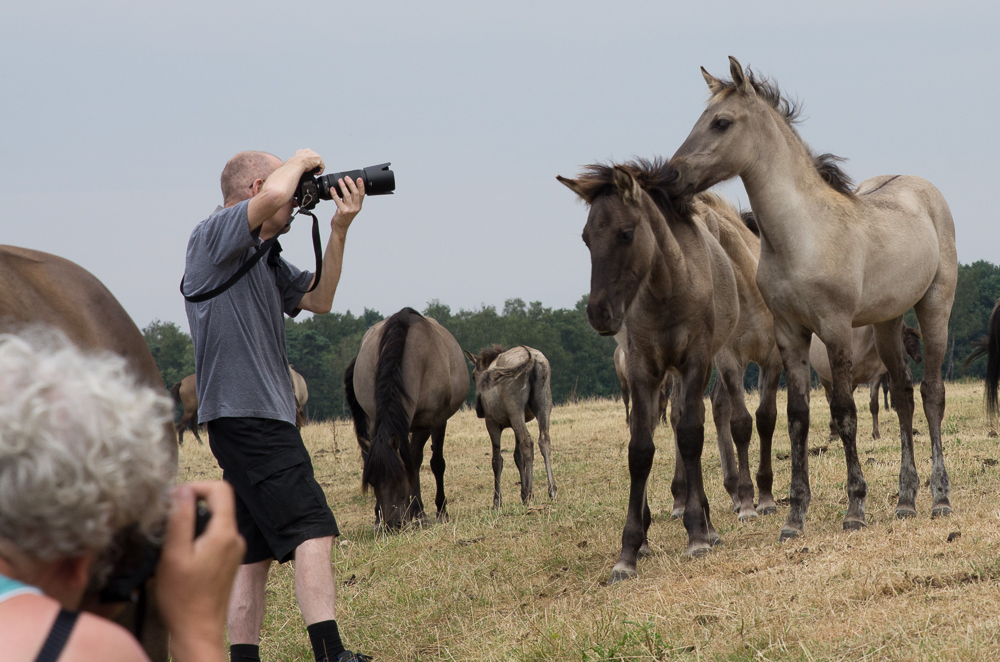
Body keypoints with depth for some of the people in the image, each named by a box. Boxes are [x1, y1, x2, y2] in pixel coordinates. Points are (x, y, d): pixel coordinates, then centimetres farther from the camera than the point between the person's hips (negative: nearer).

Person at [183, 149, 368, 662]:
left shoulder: (266, 261, 20)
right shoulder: (213, 236, -8)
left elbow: (318, 300, 20)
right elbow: (274, 194, -26)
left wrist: (338, 231, 10)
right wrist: (301, 161, -5)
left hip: (258, 422, 10)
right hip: (248, 416, -10)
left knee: (255, 551, 8)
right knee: (312, 530, -16)